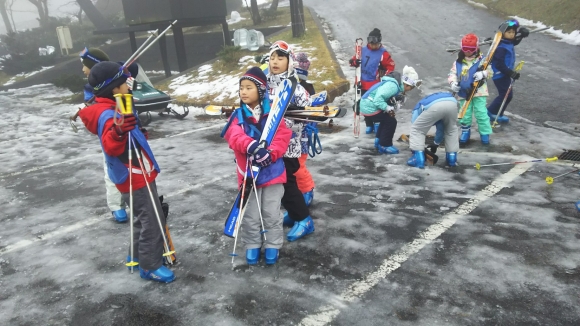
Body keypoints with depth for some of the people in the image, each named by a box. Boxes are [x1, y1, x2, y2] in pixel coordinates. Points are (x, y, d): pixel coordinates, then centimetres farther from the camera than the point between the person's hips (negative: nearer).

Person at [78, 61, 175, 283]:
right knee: (153, 220, -2)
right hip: (134, 177, -10)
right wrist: (118, 131, -60)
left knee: (146, 218, 22)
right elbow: (111, 146, -42)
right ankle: (150, 266, 12)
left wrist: (138, 134, 37)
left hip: (138, 174, 10)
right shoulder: (109, 115, -25)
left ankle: (138, 254, 37)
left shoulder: (112, 109, 7)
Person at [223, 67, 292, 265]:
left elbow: (283, 137, -8)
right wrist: (252, 146, -41)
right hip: (248, 173, 1)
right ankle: (252, 246, 31)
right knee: (250, 214, 11)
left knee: (272, 213, 10)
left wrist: (270, 153, -26)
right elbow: (236, 137, -20)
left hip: (272, 171, -1)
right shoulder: (237, 116, -2)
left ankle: (273, 246, 28)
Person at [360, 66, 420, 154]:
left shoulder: (397, 84, 10)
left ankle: (379, 141, 32)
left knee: (386, 119, 23)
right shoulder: (393, 86, -21)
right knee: (391, 121, -3)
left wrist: (395, 102, -8)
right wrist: (388, 108, -24)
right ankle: (384, 146, 8)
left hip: (366, 105, 10)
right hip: (370, 108, -10)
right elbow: (378, 99, -29)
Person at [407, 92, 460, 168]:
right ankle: (452, 158, 33)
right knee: (451, 131, 33)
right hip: (452, 102, 5)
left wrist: (417, 148, 42)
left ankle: (418, 159, 11)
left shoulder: (419, 107, 38)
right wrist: (436, 145, 67)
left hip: (434, 105, -4)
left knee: (417, 130, 16)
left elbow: (415, 127, 33)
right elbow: (441, 130, 53)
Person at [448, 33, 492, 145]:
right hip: (464, 93, 2)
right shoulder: (458, 61, 3)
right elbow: (452, 73, 4)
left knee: (481, 113, -1)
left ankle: (485, 133, 11)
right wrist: (453, 83, -14)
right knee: (465, 114, 9)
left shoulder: (481, 59, -3)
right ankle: (465, 131, 26)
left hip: (479, 92, -2)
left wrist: (483, 74, -26)